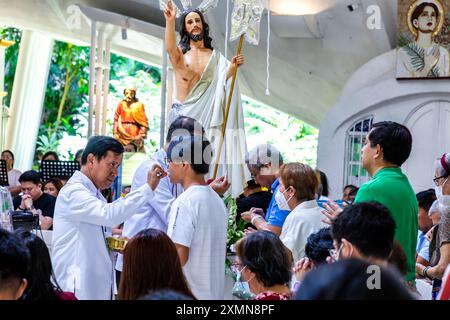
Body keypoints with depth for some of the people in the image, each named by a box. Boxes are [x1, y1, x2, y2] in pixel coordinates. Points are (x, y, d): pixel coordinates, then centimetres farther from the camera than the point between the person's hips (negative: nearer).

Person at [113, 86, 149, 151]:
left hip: (135, 134, -2)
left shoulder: (139, 105, -3)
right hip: (122, 133, 2)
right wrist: (115, 133, 4)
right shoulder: (121, 104, 3)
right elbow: (116, 119, 9)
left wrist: (141, 134, -10)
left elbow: (144, 122, -3)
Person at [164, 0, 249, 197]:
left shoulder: (214, 56, 14)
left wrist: (233, 67, -20)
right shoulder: (180, 52, 6)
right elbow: (170, 49, -19)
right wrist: (169, 21, -33)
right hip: (184, 114, -2)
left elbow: (222, 80, 0)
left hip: (207, 114, 2)